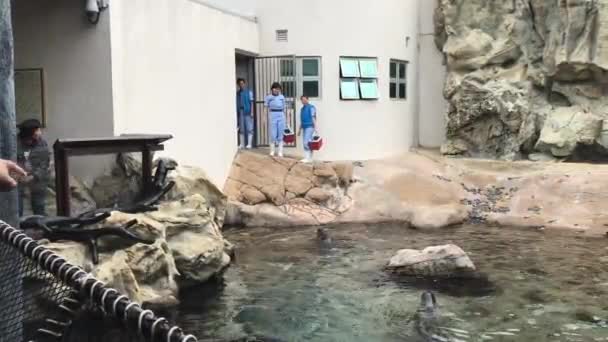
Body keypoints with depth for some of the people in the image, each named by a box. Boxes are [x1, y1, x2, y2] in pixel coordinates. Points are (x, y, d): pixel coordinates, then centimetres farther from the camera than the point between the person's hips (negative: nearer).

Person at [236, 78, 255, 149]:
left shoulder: (249, 92, 0)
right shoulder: (238, 93, 10)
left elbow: (251, 103, -3)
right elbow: (237, 103, 11)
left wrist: (252, 112, -10)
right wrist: (236, 112, 7)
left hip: (247, 112, -4)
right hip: (240, 112, 4)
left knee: (249, 128, -4)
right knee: (241, 129, 9)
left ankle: (249, 144, -1)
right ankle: (242, 144, 14)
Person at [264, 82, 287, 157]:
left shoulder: (282, 97, 12)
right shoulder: (269, 97, 4)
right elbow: (267, 108, 4)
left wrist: (285, 118, 13)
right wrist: (267, 118, -3)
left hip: (281, 115, 3)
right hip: (272, 115, -3)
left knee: (280, 134, 2)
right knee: (273, 134, -3)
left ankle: (280, 151, 6)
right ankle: (272, 151, 6)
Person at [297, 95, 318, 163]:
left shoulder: (311, 107, -6)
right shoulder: (302, 109, 18)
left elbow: (313, 118, -12)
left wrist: (315, 128, -19)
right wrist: (300, 130, 23)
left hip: (309, 127, -8)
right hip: (304, 127, 8)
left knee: (307, 142, -15)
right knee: (304, 143, 6)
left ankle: (308, 158, -15)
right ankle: (308, 158, 9)